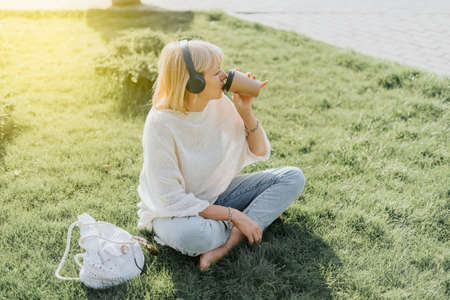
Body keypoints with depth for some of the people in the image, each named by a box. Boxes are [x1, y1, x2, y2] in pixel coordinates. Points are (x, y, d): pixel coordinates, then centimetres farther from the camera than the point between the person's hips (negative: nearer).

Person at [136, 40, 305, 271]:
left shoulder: (220, 104, -8)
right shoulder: (160, 124, -25)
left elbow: (260, 153, 2)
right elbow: (172, 199, -24)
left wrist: (246, 111, -15)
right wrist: (234, 215, -25)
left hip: (217, 195, 6)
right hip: (173, 210, -6)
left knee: (293, 178, -8)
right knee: (193, 236, -42)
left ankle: (228, 242, -21)